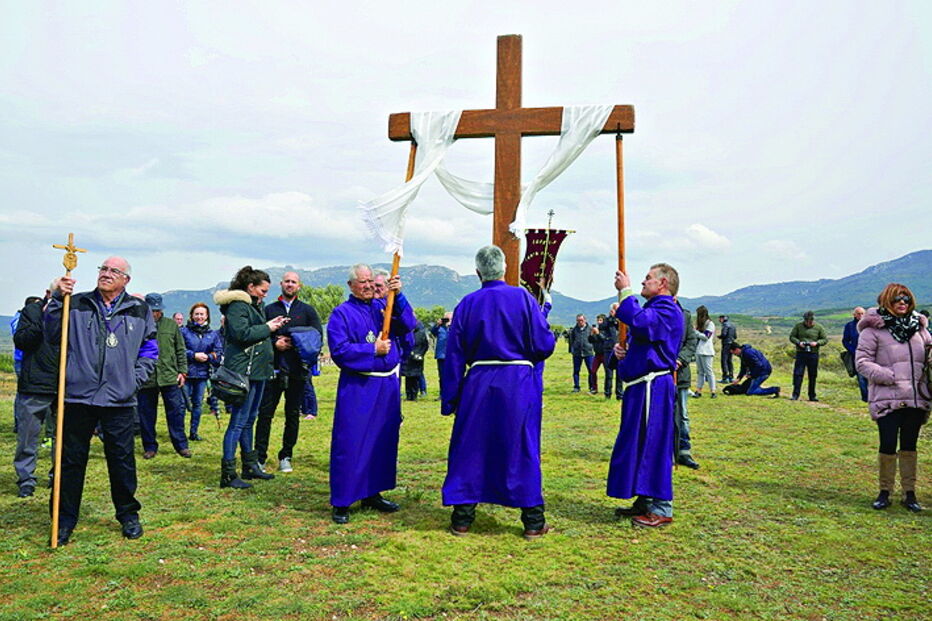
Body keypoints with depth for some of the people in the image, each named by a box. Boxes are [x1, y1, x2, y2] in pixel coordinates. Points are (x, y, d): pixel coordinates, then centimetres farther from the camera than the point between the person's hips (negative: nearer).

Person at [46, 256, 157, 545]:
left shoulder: (140, 310, 7)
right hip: (78, 396, 0)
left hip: (119, 400, 0)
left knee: (122, 460, 8)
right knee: (71, 460, 9)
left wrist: (135, 379, 2)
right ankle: (64, 520, 23)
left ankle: (128, 514, 25)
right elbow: (53, 336, -3)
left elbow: (149, 350, 13)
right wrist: (57, 300, -12)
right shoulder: (77, 304, 6)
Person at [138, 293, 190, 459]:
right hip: (146, 378, -1)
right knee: (146, 414, 8)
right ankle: (150, 447, 21)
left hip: (170, 377, 1)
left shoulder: (171, 325, 8)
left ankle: (181, 444, 14)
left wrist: (182, 371, 6)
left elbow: (181, 350, 12)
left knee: (176, 411, 4)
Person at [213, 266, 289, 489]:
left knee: (249, 419, 17)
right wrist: (267, 328, -14)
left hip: (256, 370, 11)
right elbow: (242, 333, -22)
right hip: (243, 370, -10)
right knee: (238, 421, -8)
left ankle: (250, 466, 27)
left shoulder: (255, 305, 20)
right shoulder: (237, 305, -11)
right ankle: (227, 474, -3)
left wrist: (271, 326, 9)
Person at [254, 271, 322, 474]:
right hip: (273, 369, 0)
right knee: (265, 413, -3)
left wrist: (295, 343, -11)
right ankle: (259, 457, 3)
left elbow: (318, 336, 1)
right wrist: (274, 344, -9)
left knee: (293, 415, 6)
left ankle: (286, 457, 15)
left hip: (297, 371, 0)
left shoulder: (307, 310, 9)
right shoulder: (269, 309, 11)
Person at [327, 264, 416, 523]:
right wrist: (373, 350, -16)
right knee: (350, 443, -3)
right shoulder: (342, 314, -3)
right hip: (357, 388, -5)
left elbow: (407, 325, -7)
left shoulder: (384, 306, 9)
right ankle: (341, 502, 8)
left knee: (383, 441, 13)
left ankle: (372, 493, 27)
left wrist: (398, 296, -19)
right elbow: (339, 350, -12)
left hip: (387, 385, 5)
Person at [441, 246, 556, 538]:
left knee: (470, 449, 11)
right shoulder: (523, 298, -5)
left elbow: (454, 356, 2)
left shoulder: (467, 304, 1)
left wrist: (449, 400, 8)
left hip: (479, 383, 1)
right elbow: (544, 345, -6)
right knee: (522, 450, 7)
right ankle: (533, 521, 15)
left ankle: (462, 519, 17)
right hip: (519, 383, -1)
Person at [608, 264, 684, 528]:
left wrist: (625, 291, -18)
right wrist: (622, 349, 4)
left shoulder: (667, 310, -12)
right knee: (639, 444, 14)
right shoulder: (653, 308, 21)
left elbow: (637, 321, -31)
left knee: (653, 445, -7)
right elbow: (636, 343, 26)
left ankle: (662, 509, 2)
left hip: (653, 388, -11)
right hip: (640, 387, 11)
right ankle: (645, 502, 24)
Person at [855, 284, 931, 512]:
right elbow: (862, 361, -8)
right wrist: (889, 377, -16)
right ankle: (885, 491, 14)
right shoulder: (873, 329, -5)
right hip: (888, 398, -5)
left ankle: (909, 493, 21)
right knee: (888, 446, -2)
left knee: (909, 446, 12)